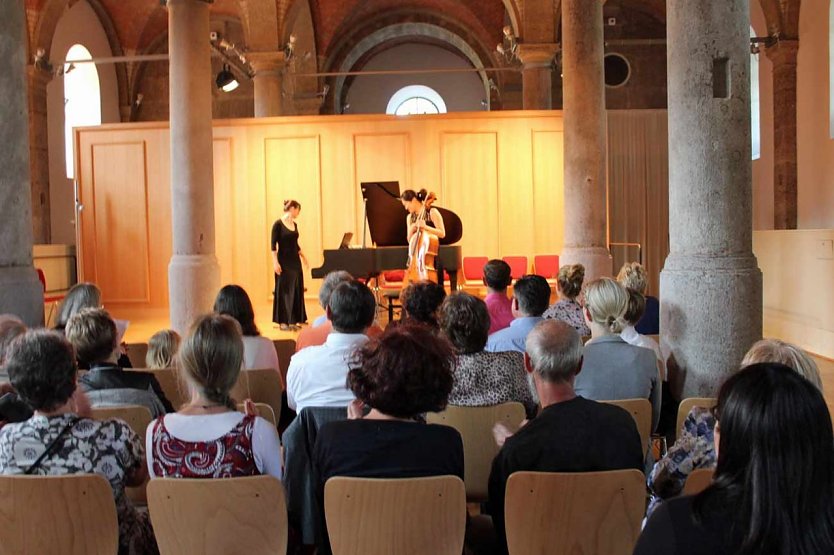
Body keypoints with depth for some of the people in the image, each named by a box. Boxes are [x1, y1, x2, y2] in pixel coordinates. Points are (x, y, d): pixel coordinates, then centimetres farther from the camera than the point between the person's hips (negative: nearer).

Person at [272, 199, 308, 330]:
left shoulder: (294, 225, 11)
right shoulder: (278, 224, -10)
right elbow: (273, 245, -12)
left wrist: (303, 257, 26)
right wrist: (275, 262, -17)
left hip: (295, 261, 7)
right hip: (284, 261, -7)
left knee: (296, 290, 6)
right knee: (284, 290, -1)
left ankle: (293, 321, 12)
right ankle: (282, 321, 5)